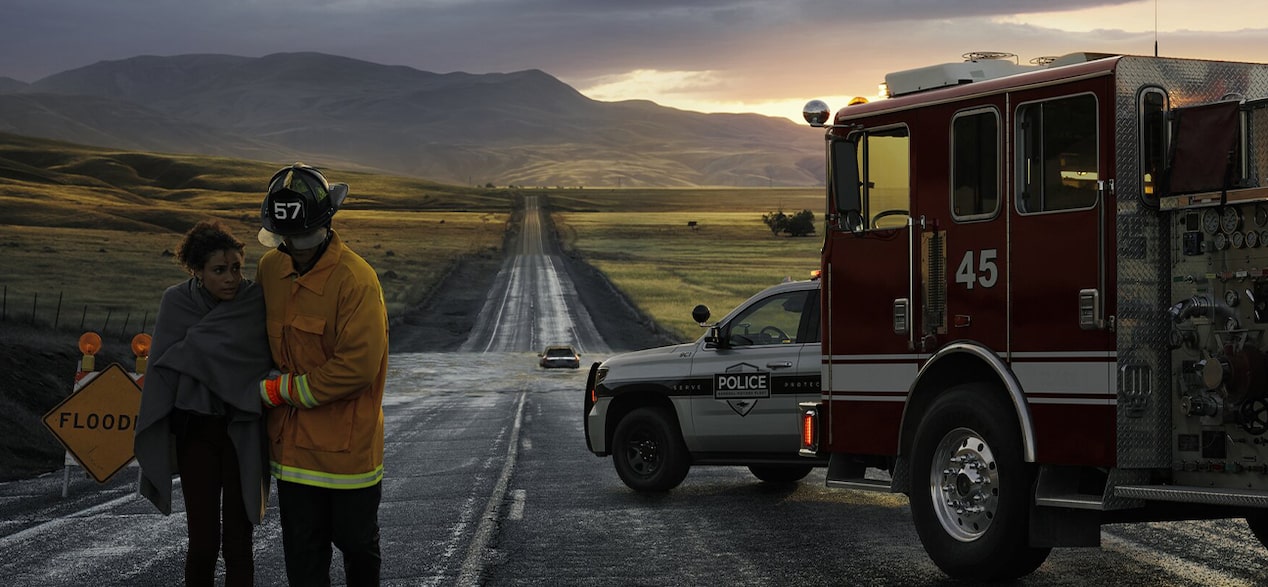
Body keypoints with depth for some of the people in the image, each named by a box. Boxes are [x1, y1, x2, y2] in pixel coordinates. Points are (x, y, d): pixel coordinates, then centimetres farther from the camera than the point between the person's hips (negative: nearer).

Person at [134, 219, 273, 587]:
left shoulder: (256, 303, -8)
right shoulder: (176, 303, -5)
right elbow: (164, 369, -3)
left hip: (242, 433, -1)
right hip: (195, 431, 1)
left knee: (238, 542, 2)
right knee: (203, 541, 0)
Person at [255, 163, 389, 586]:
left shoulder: (356, 280, -19)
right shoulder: (270, 268, 3)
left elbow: (357, 367, -23)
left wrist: (279, 391, -17)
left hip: (348, 442, -5)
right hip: (293, 441, 5)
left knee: (356, 540, 12)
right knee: (302, 552, 8)